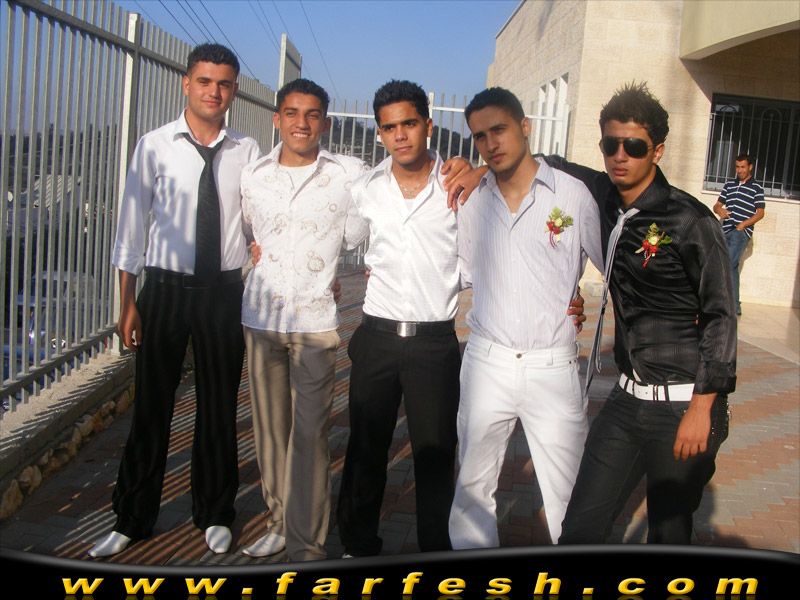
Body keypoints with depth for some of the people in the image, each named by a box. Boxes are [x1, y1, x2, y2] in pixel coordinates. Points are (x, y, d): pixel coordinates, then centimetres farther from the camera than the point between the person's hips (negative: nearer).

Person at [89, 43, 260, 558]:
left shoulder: (246, 151, 0)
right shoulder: (155, 145, -3)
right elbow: (133, 224, -2)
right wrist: (128, 303, -3)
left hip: (226, 290, 1)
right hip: (165, 287, -1)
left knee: (220, 406, 12)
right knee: (152, 406, 8)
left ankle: (215, 513, 31)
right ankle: (132, 519, 27)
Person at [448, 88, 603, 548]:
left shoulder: (573, 194, -4)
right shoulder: (472, 202, 6)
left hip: (553, 368, -3)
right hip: (487, 363, 3)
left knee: (568, 494, 5)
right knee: (473, 485, 14)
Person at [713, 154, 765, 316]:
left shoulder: (756, 188, 3)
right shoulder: (729, 185, 16)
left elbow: (760, 213, 0)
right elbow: (717, 205, 20)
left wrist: (743, 225, -13)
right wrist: (719, 210, -4)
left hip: (742, 232, -5)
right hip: (726, 231, 5)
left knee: (729, 265, -20)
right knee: (732, 267, 7)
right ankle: (735, 306, 11)